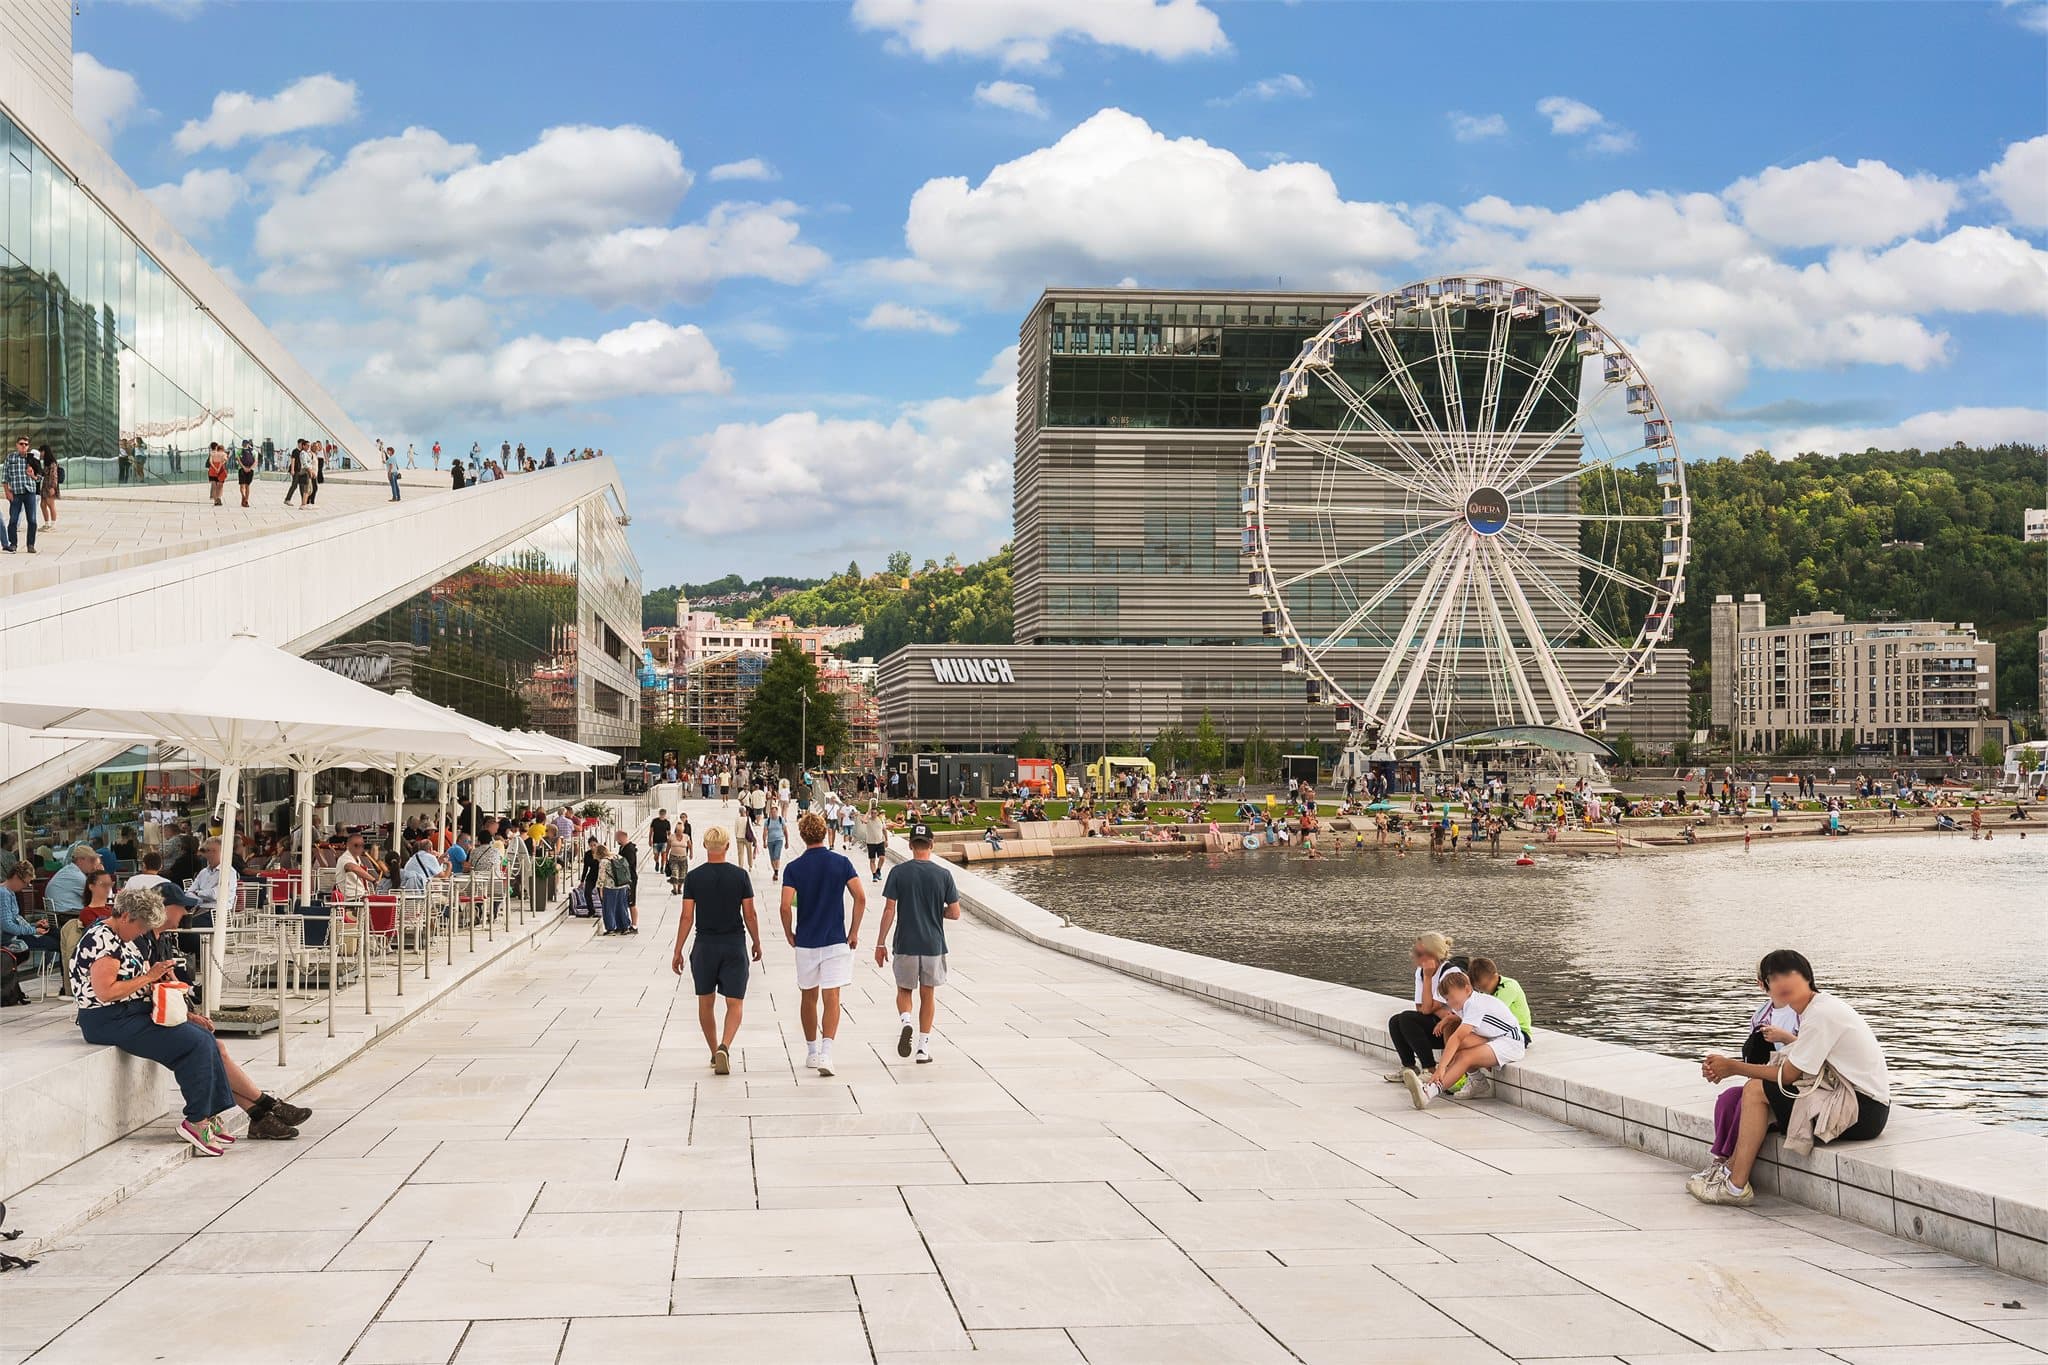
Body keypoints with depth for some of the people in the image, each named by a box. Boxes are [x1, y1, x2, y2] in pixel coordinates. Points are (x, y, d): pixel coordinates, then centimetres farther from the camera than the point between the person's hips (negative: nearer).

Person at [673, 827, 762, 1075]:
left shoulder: (694, 877, -4)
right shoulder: (740, 876, -4)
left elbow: (687, 917, -5)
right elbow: (749, 915, 0)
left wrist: (678, 952, 1)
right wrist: (756, 943, 14)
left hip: (705, 945, 1)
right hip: (735, 945, -1)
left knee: (706, 1003, 16)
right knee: (735, 1003, 1)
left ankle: (715, 1053, 23)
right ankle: (724, 1047, -22)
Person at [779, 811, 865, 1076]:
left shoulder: (794, 868, -4)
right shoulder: (841, 862, -2)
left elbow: (786, 906, -13)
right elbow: (861, 897, -9)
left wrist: (790, 935, 3)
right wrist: (854, 932, 1)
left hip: (805, 942, 1)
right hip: (836, 941, -1)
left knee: (809, 998, 16)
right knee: (831, 999, -4)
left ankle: (811, 1051, 26)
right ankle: (826, 1053, -20)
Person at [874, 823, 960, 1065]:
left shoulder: (898, 872, -6)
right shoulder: (943, 874, -4)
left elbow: (889, 910, -7)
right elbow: (955, 913, -2)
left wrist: (881, 943, 0)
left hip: (905, 944, -1)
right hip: (934, 945, 1)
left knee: (904, 990, 16)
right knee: (928, 995, 13)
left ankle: (905, 1020, -13)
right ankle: (924, 1046, 12)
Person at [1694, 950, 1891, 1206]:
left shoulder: (1821, 1014, -18)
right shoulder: (1819, 1007, 13)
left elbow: (1788, 1074, -16)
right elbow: (1792, 1065, 10)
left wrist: (1732, 1067, -3)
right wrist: (1724, 1068, 1)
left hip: (1865, 1112, -10)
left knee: (1756, 1089, -10)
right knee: (1759, 1089, 13)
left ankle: (1736, 1186, -6)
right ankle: (1731, 1170, 11)